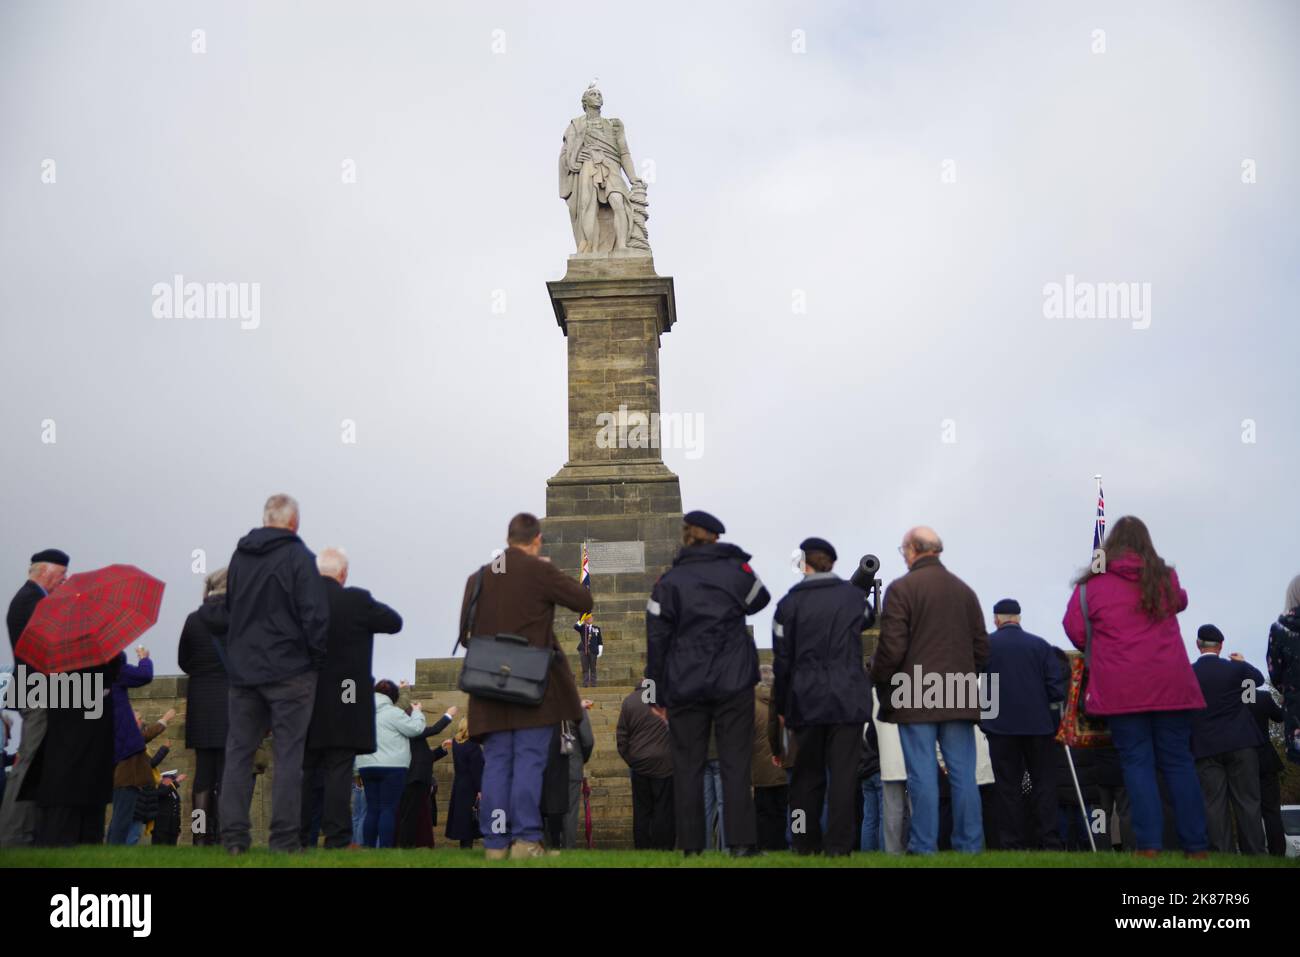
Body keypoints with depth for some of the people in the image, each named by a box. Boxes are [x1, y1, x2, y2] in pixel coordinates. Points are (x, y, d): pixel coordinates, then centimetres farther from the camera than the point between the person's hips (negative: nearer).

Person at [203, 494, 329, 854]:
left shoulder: (240, 556, 9)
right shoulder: (298, 557, -9)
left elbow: (227, 611, 14)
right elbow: (315, 615, -13)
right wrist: (316, 658, -2)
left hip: (243, 669, 5)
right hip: (289, 670, -5)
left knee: (238, 751, 11)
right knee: (287, 754, 1)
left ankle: (233, 835, 10)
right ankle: (285, 837, 1)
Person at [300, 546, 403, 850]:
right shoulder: (356, 600, -11)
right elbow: (395, 623, 2)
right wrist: (371, 606, 16)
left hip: (305, 702, 4)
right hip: (344, 706, -4)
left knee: (306, 772, 11)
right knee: (338, 772, -2)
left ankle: (302, 839, 13)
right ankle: (336, 839, -4)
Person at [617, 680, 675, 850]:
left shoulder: (629, 700, 1)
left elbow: (621, 737, 4)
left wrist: (631, 760, 13)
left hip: (639, 765, 3)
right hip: (665, 765, -3)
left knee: (641, 812, 10)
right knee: (664, 811, 2)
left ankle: (642, 851, 13)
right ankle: (662, 850, 0)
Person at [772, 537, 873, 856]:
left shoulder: (789, 603, -2)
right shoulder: (854, 596, 2)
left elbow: (782, 660, -1)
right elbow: (867, 620, 28)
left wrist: (781, 706, 8)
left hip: (806, 701, 0)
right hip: (848, 699, 0)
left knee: (807, 774, 9)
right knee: (843, 773, 1)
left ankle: (806, 842, 13)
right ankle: (838, 844, -2)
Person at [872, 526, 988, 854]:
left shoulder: (901, 589, -6)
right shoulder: (964, 590, 12)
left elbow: (891, 647, -11)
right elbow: (982, 647, 12)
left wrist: (879, 679, 5)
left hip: (915, 697, -4)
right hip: (959, 697, 5)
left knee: (923, 776, -2)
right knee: (963, 774, 7)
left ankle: (924, 846, 0)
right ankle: (969, 844, 9)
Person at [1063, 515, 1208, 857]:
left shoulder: (1093, 583, -1)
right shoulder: (1166, 578, 8)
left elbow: (1075, 630, 1)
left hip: (1121, 688, -2)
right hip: (1171, 684, 2)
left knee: (1137, 763, 2)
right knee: (1178, 762, 8)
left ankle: (1149, 845, -4)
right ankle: (1196, 846, 9)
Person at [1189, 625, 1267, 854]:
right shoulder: (1236, 668, -1)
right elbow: (1259, 678, 21)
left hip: (1205, 747, 0)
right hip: (1240, 744, 0)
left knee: (1214, 804, 1)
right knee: (1247, 801, 4)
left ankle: (1223, 855, 0)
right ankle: (1255, 853, 4)